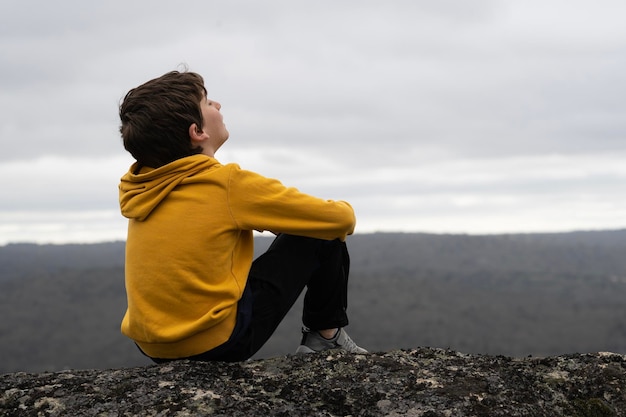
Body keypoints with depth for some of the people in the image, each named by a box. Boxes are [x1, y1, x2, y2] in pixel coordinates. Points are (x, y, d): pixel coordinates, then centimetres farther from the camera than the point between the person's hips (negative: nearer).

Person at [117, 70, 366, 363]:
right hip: (219, 341, -7)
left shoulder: (138, 189, 4)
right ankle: (326, 336, 21)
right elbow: (340, 218, -5)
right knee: (324, 235, 5)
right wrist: (345, 213, 17)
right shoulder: (225, 183, -15)